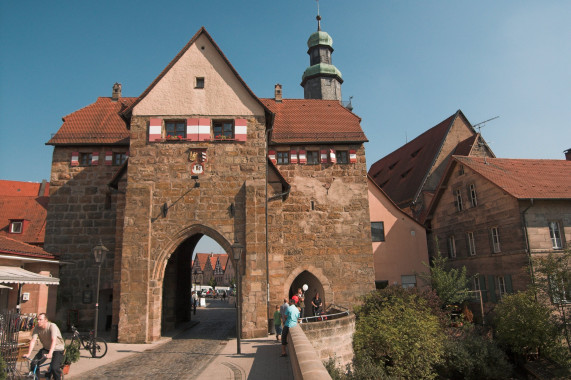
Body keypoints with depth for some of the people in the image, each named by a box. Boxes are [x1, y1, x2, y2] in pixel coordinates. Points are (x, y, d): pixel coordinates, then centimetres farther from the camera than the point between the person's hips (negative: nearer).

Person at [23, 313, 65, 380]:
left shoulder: (52, 326, -27)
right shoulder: (37, 328, -11)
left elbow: (54, 340, -37)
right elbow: (33, 341, -16)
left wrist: (50, 354, -48)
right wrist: (28, 354, -29)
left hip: (57, 349, -6)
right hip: (46, 348, 6)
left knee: (54, 368, -21)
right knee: (34, 364, -10)